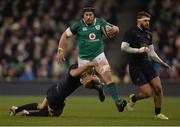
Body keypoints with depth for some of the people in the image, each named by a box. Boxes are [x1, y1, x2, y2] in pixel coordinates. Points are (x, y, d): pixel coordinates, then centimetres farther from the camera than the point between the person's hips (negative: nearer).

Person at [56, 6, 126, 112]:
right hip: (84, 58, 0)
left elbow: (115, 29, -2)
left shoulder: (100, 23, -4)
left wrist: (115, 29, -27)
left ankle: (117, 101, -18)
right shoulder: (78, 25, -8)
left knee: (108, 76, -17)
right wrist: (60, 51, -8)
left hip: (98, 55, 0)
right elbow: (65, 35, -1)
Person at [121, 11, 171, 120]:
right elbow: (124, 47, -17)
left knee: (158, 88, -5)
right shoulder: (131, 32, -9)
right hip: (135, 67, -7)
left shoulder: (148, 34, 13)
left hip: (147, 64, 7)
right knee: (147, 92, -11)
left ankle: (158, 113, 10)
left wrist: (161, 62, 15)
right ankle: (133, 98, 22)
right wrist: (139, 50, -19)